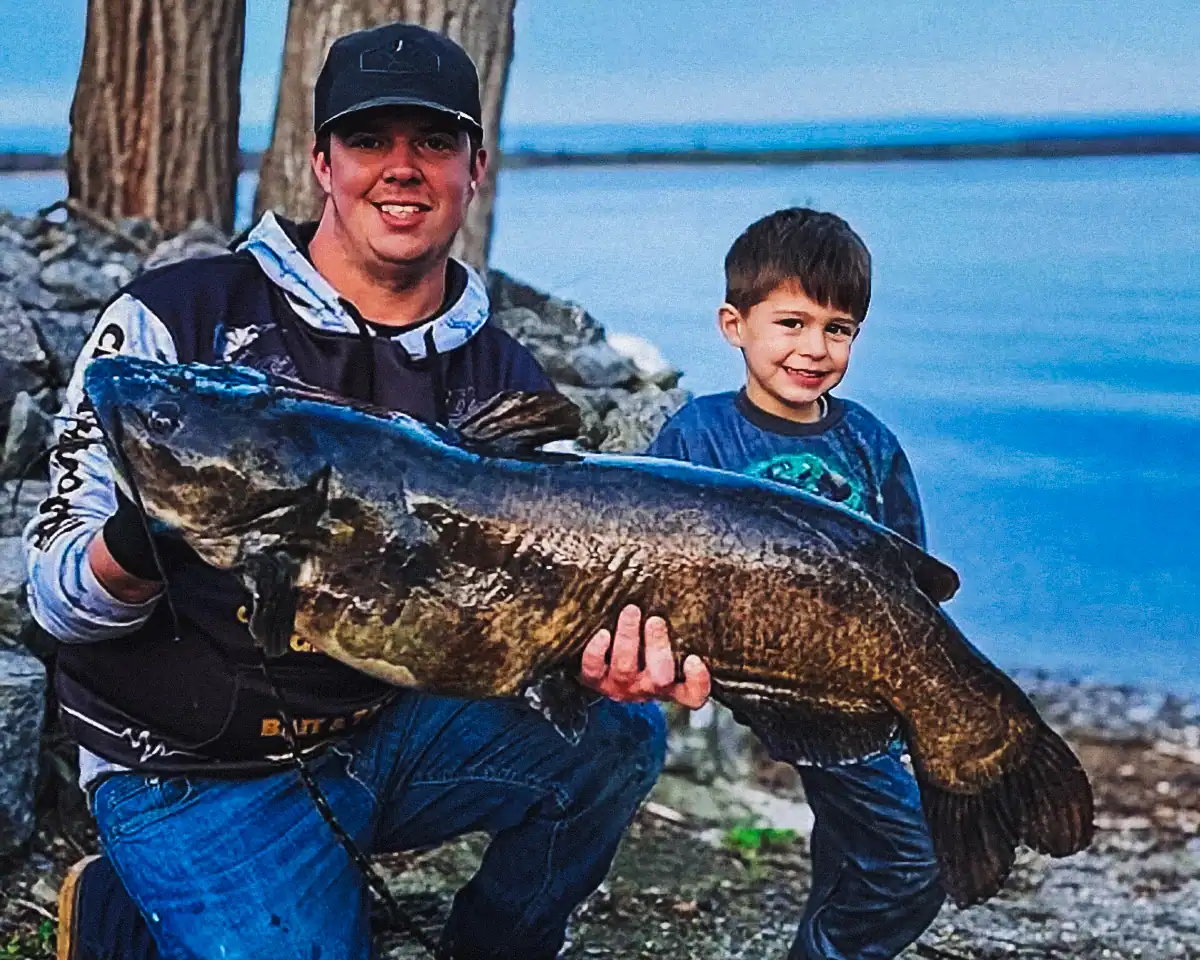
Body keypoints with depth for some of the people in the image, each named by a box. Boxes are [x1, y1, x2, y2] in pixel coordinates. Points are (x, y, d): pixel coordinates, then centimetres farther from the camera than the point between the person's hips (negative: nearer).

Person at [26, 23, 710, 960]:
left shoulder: (506, 385, 1)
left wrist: (591, 655, -27)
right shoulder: (176, 321, -11)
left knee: (613, 737, -15)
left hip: (392, 727, 4)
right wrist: (135, 550, -35)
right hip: (201, 771, -3)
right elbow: (59, 600, -11)